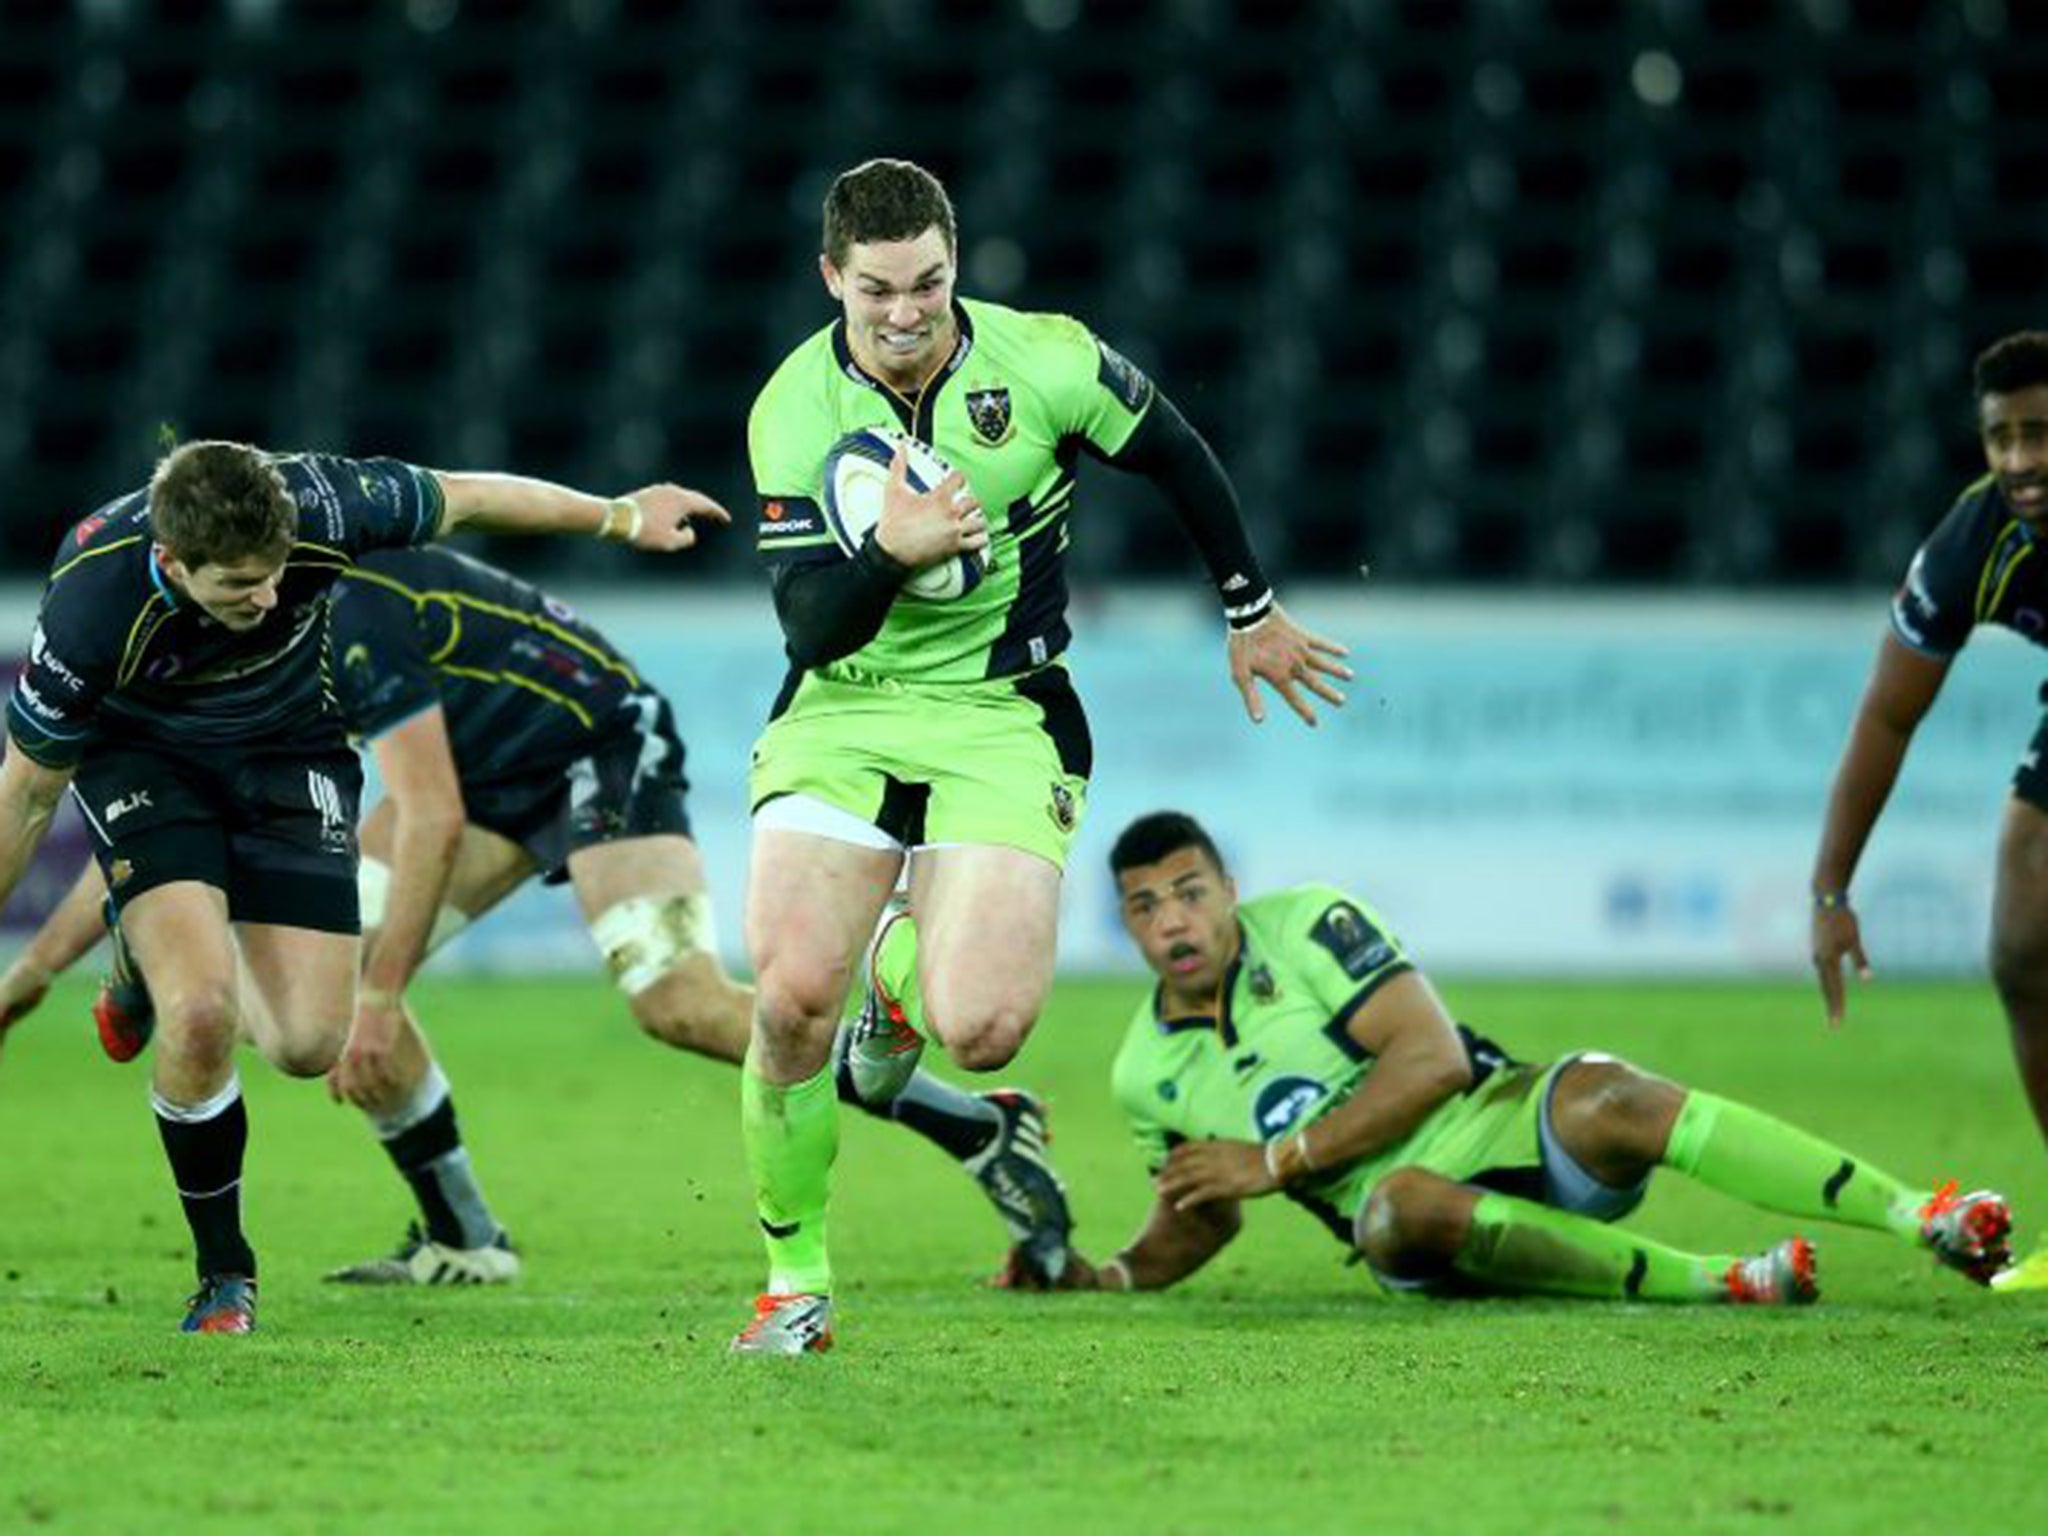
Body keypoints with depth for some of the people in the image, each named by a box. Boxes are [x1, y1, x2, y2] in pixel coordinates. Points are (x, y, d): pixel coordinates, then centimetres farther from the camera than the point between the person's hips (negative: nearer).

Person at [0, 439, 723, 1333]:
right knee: (200, 1016, -24)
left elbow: (463, 500, -10)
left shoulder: (317, 507, -32)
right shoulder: (94, 606, -35)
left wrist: (621, 517, 3)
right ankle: (223, 1276, -2)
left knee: (308, 1042, -7)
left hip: (289, 751, 3)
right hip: (140, 756, -3)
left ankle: (180, 954, 29)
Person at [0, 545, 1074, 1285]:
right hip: (496, 778, 10)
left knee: (679, 1004, -25)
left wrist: (380, 998, -33)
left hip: (602, 747, -10)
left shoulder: (346, 622, -30)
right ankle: (463, 1242, 4)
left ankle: (981, 1129, -19)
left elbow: (433, 821, -33)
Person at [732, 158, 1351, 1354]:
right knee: (793, 993, -20)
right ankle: (797, 1280, 2)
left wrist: (1253, 611, 19)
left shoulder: (1045, 364, -10)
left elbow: (1176, 456, 9)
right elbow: (811, 629, -14)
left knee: (980, 1029, -20)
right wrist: (892, 557, -34)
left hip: (1003, 722, -1)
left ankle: (907, 965, 21)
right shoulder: (793, 412, -9)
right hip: (841, 717, 1)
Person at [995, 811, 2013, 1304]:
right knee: (1403, 1207, -38)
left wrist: (1278, 1159, -16)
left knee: (1611, 1099, -35)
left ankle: (1928, 1220, -38)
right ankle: (1714, 1281, -37)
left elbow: (1433, 1057, -14)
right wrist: (1102, 1277, 3)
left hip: (1499, 1120, -1)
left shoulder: (1308, 926, -5)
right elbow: (1204, 1216, 22)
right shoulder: (1145, 1076, 6)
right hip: (1410, 1205, 1)